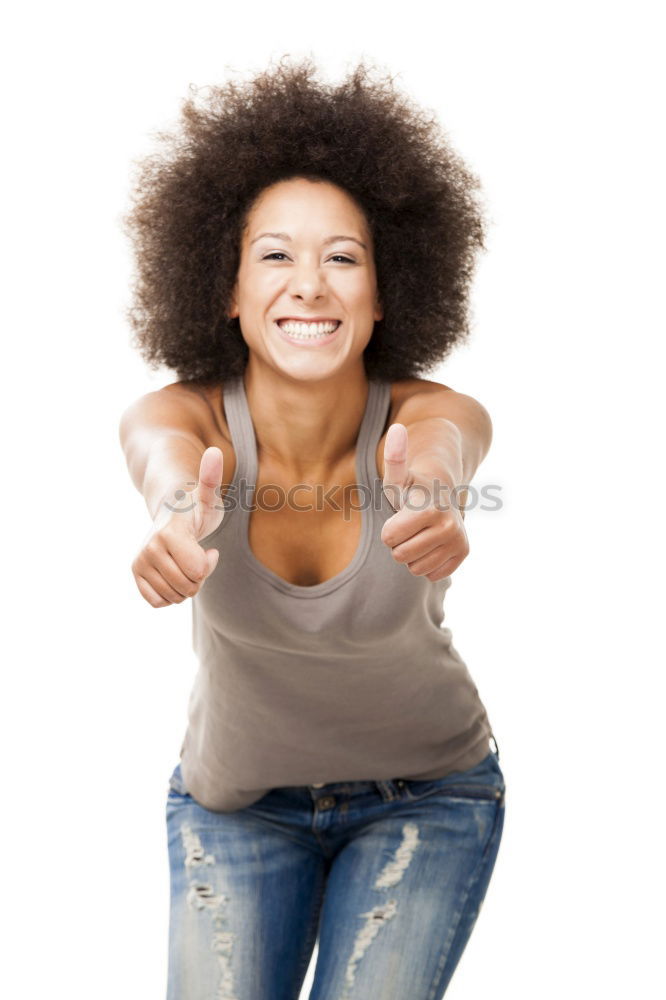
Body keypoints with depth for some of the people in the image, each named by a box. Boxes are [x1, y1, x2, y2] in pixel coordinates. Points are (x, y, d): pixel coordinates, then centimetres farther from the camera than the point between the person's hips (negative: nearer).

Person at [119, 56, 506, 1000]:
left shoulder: (435, 414, -24)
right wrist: (179, 510, -69)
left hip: (426, 793, 0)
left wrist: (427, 489, -71)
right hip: (234, 797, 1)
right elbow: (162, 446, -46)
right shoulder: (191, 414, -23)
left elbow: (447, 440, -48)